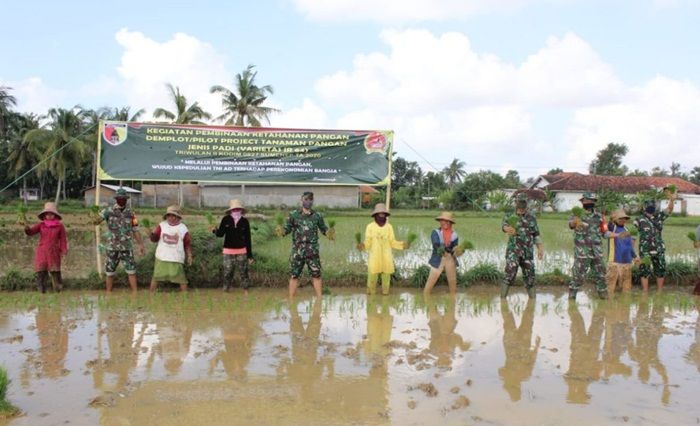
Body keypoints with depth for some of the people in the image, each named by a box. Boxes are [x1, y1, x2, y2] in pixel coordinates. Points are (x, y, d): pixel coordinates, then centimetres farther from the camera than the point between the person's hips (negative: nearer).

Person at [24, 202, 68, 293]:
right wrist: (27, 228, -26)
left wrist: (63, 250, -5)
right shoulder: (41, 225, 6)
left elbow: (63, 239, 4)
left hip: (54, 253, -1)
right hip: (42, 252, 1)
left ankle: (57, 288, 9)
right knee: (41, 271, 0)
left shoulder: (60, 226, 3)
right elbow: (31, 232, -3)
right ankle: (41, 289, 6)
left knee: (55, 271, 0)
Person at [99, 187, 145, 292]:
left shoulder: (130, 213, 4)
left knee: (131, 271, -1)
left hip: (127, 248, 1)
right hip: (112, 248, -1)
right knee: (110, 273, 8)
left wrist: (140, 245, 2)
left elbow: (135, 230, 8)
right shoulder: (109, 211, -4)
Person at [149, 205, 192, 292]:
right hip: (161, 257, 1)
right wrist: (152, 234, -22)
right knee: (156, 277, 7)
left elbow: (187, 244, 6)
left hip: (176, 259, -1)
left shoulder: (183, 228, 2)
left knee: (181, 278, -1)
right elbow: (154, 239, -1)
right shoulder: (162, 225, 4)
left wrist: (189, 255, -1)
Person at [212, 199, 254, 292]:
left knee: (243, 272, 1)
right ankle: (226, 289, 15)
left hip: (241, 252, 0)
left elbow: (248, 239, 5)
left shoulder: (244, 221, 1)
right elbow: (220, 234, -1)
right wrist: (215, 230, -25)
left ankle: (246, 290, 12)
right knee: (227, 272, 2)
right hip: (228, 251, 0)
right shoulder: (226, 220, -1)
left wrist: (250, 255, 6)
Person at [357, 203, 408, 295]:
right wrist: (362, 246, -23)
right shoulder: (370, 227, -2)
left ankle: (385, 293, 16)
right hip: (374, 257, -2)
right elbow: (368, 243, -2)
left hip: (386, 257, 2)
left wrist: (402, 245, -10)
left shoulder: (389, 227, 4)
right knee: (372, 277, -3)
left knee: (386, 277, 4)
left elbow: (392, 242, 5)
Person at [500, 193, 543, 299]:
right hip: (513, 250, -3)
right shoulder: (510, 216, -1)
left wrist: (540, 248, 0)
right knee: (510, 273, -16)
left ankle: (532, 297, 22)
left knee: (529, 275, 7)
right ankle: (503, 297, -11)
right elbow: (504, 225, -23)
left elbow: (536, 234, 13)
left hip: (527, 252, 3)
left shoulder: (531, 217, 8)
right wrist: (508, 229, -48)